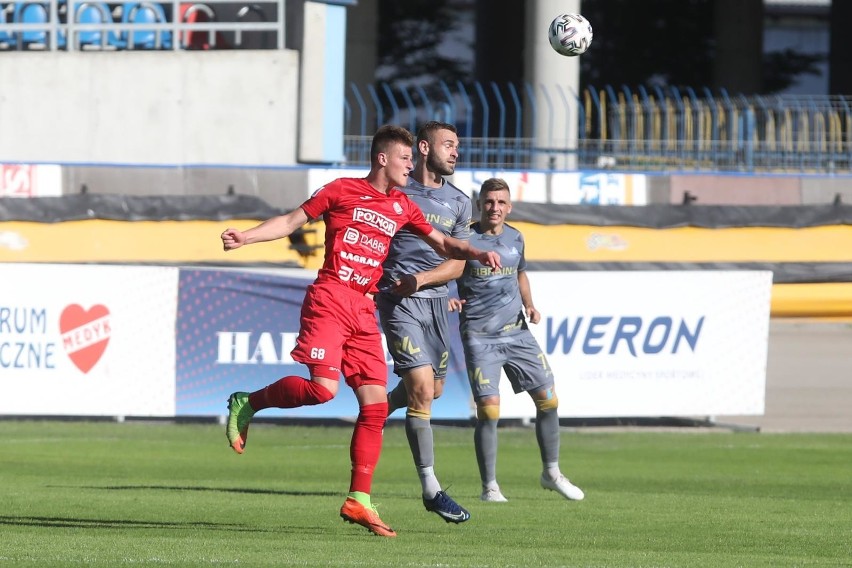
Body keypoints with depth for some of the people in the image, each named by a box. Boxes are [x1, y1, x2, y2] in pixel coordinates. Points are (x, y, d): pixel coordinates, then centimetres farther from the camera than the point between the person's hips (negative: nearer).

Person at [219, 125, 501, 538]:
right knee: (322, 389, -22)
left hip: (365, 313, 6)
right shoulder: (342, 190, 3)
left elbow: (442, 243, 22)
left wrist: (476, 254, 2)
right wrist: (246, 237, -5)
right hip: (329, 299, -6)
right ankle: (246, 404, 2)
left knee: (375, 406, -2)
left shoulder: (402, 208, 18)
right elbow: (292, 221, 7)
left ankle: (359, 501, 1)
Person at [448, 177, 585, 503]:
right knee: (488, 409, -12)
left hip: (517, 332, 5)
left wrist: (528, 304, 10)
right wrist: (447, 299, -24)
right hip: (479, 337, -5)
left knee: (548, 399, 5)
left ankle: (551, 473, 22)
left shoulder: (515, 238, 9)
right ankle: (489, 486, 0)